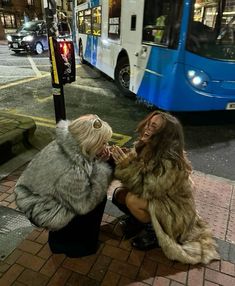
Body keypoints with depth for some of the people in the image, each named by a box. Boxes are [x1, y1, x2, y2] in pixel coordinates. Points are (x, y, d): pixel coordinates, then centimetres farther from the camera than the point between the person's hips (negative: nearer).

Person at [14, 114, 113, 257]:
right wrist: (102, 167, -25)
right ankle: (63, 241, 14)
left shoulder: (68, 144, -15)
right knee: (99, 198, -5)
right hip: (42, 212, -7)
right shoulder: (71, 172, -37)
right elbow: (84, 205, -23)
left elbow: (86, 160, 3)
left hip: (39, 195, 8)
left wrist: (100, 160, -16)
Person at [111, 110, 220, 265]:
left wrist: (125, 164, -34)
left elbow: (146, 190, -30)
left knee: (132, 199, -26)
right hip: (155, 200, 7)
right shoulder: (146, 148, -10)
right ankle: (139, 218, 17)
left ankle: (154, 232, -1)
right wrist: (118, 161, -25)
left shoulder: (171, 163, -33)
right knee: (119, 194, -9)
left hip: (174, 212, -6)